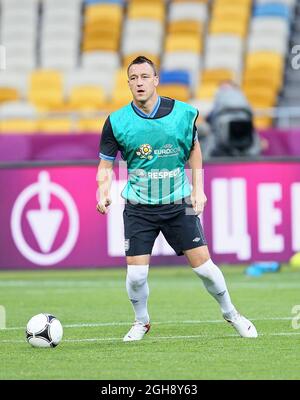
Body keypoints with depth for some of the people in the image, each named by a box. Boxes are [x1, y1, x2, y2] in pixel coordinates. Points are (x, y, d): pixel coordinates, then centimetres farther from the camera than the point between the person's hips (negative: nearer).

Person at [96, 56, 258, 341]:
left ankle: (230, 313, 23)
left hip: (178, 203, 0)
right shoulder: (117, 122, -7)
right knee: (136, 275, -7)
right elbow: (106, 165, 1)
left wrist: (197, 189, 6)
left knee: (203, 265, -2)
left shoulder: (183, 113, -5)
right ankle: (141, 322, 22)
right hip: (138, 207, 0)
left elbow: (194, 148, 12)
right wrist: (103, 192, -18)